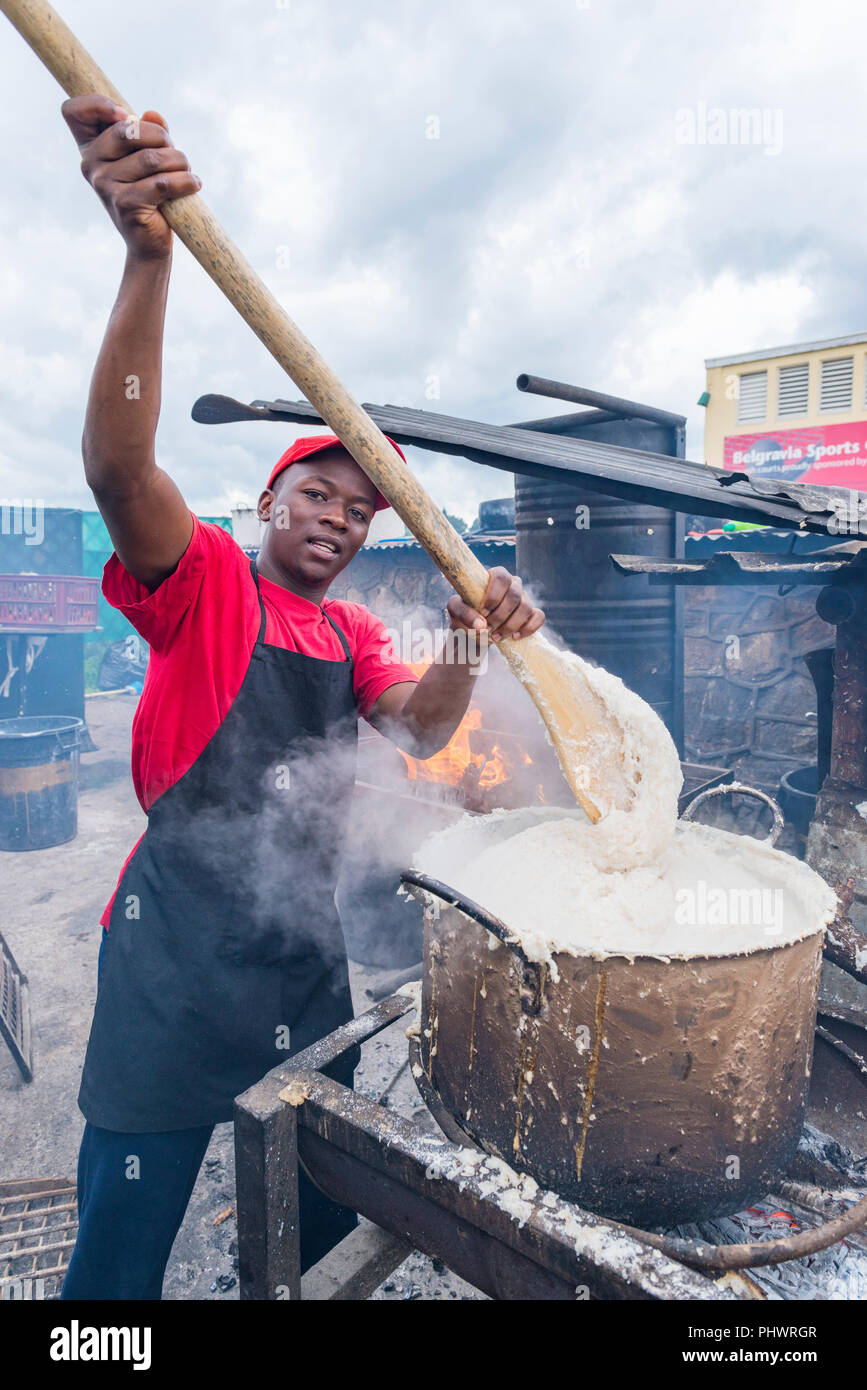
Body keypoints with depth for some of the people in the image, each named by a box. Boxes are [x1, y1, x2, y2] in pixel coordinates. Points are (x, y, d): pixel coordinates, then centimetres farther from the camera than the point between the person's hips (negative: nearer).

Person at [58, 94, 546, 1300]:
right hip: (179, 956, -6)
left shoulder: (353, 634, 11)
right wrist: (149, 252, -34)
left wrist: (469, 641, -25)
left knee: (331, 1203, 23)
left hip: (307, 951, 6)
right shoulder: (206, 582, -5)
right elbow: (118, 466, -24)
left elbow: (420, 727, -6)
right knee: (119, 1258, 7)